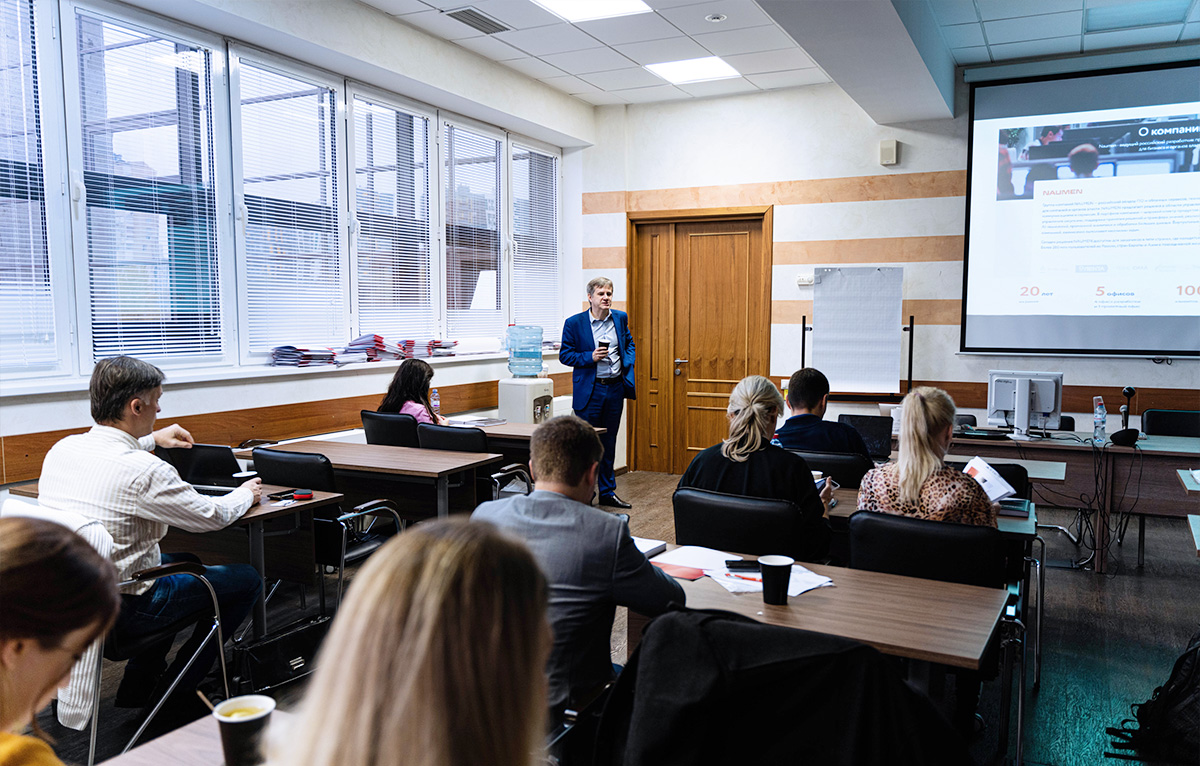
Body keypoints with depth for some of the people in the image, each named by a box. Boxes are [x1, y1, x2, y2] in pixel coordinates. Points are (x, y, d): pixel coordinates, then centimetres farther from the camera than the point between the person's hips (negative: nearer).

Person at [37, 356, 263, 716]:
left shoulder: (61, 448, -2)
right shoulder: (144, 470, -27)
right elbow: (212, 516, -14)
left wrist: (151, 439, 34)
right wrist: (246, 493, 6)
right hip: (121, 611, -9)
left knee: (185, 562, 31)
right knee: (246, 579, 5)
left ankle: (138, 684, 29)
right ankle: (177, 692, 12)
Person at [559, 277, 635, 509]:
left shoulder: (621, 318, 6)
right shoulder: (574, 323, -7)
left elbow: (629, 343, 20)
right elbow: (565, 355, -5)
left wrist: (627, 364, 3)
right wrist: (590, 357, -19)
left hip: (615, 388, 4)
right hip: (589, 391, -4)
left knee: (608, 444, 14)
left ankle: (607, 492, 26)